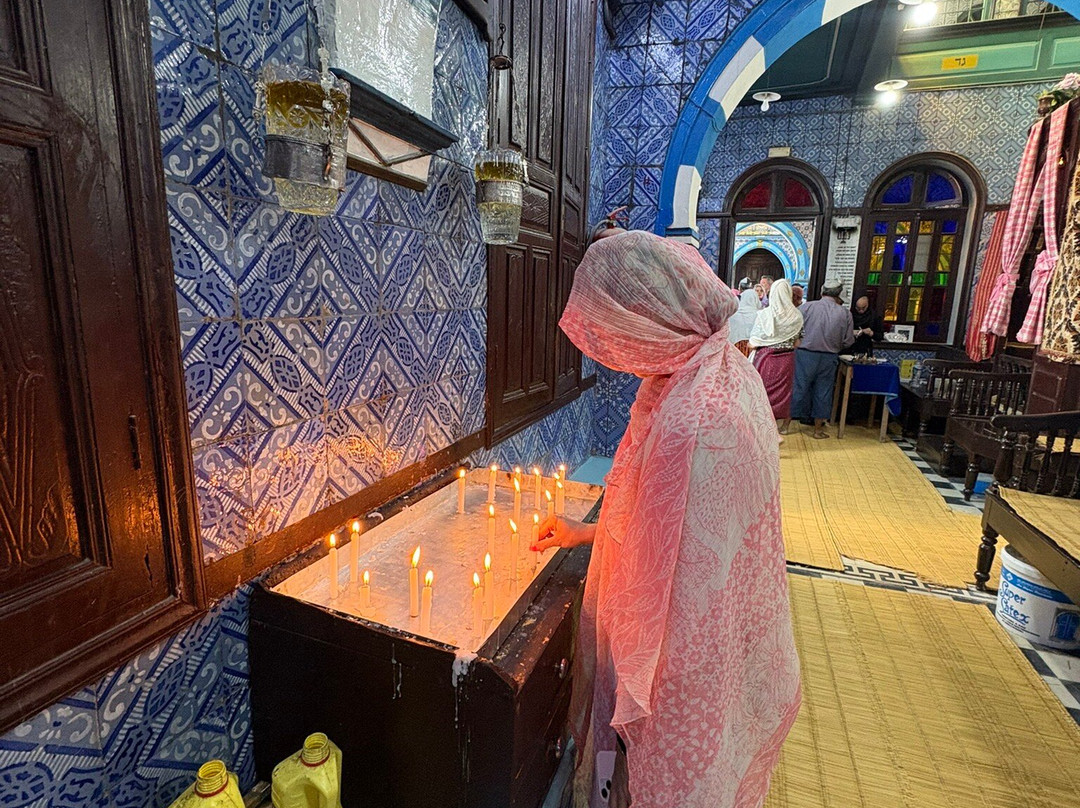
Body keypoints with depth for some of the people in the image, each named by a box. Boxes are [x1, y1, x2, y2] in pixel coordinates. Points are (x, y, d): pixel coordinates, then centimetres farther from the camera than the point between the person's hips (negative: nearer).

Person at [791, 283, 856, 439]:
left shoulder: (807, 306, -6)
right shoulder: (845, 313, 0)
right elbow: (848, 341, 2)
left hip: (805, 354, -1)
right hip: (829, 358, 1)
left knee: (798, 389, 7)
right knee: (823, 392, 12)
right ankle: (818, 429, 21)